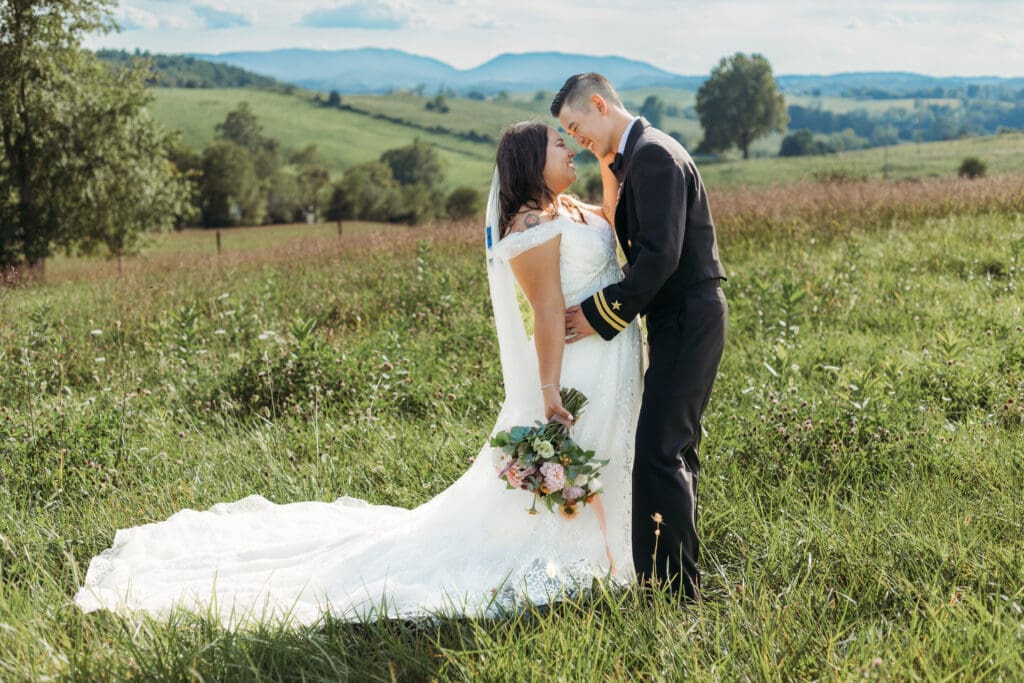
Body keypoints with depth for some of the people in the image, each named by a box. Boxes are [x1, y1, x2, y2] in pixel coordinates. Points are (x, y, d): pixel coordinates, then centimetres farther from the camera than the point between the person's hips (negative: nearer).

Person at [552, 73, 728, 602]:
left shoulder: (653, 155, -17)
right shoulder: (637, 155, 16)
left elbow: (660, 254, -25)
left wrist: (601, 314, -21)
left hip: (687, 320, -11)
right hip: (678, 320, 11)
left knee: (658, 450, -12)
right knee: (674, 449, 17)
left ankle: (671, 586, -7)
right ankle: (675, 573, 28)